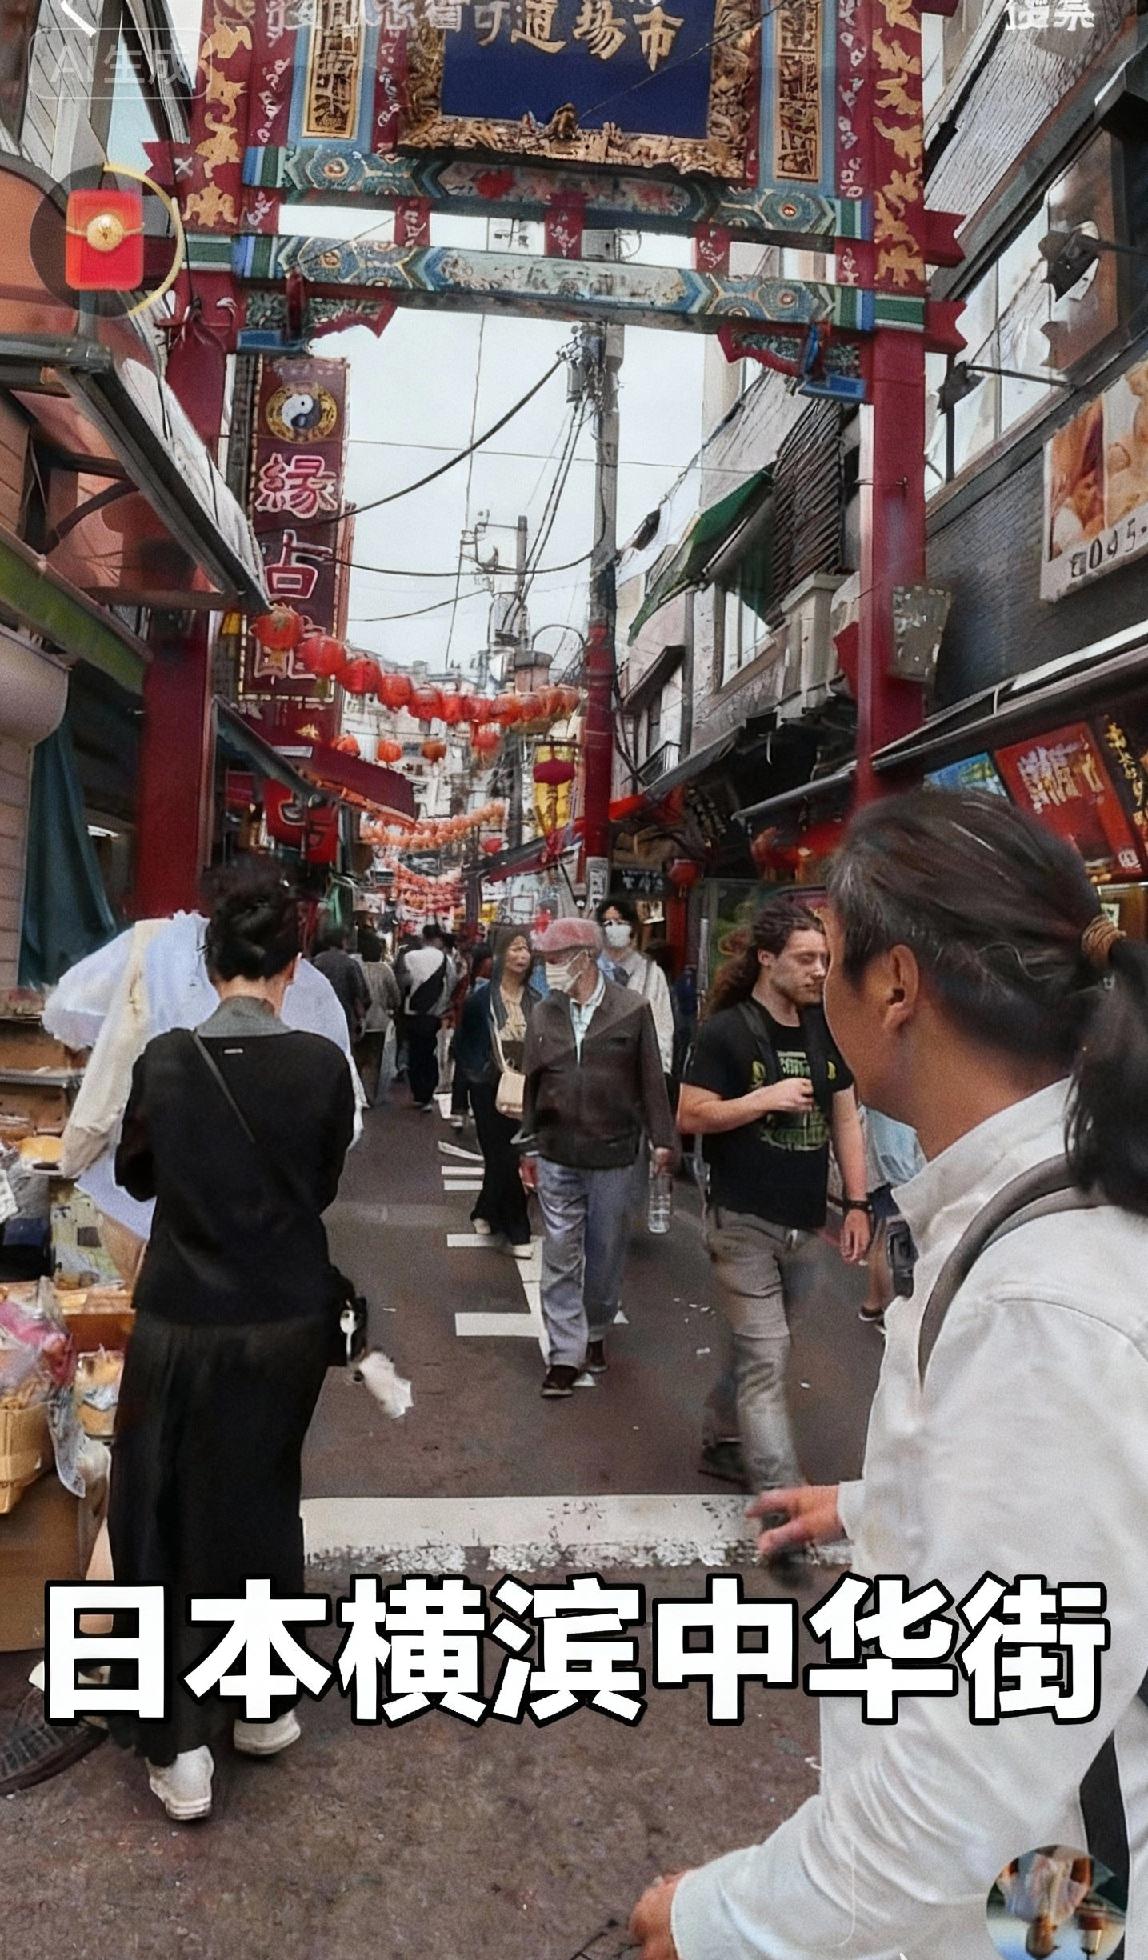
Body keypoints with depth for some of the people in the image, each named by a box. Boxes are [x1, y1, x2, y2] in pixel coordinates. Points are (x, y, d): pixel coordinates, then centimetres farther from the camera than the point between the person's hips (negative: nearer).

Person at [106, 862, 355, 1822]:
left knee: (168, 1516, 16)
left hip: (180, 1319, -1)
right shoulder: (322, 1063, -13)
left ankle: (182, 1746, 23)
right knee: (261, 1504, 20)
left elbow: (136, 1176, 6)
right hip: (285, 1319, 1)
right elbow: (323, 1186, 1)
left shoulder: (165, 1058, -11)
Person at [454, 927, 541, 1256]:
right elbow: (463, 1044, 0)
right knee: (504, 1157, -1)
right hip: (489, 1090, -3)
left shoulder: (536, 1001, 0)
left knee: (500, 1156, 12)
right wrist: (473, 1077, -9)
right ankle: (516, 1231, 12)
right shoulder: (480, 998, -8)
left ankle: (486, 1212, 34)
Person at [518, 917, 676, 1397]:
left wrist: (661, 1139, -3)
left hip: (614, 1156, -1)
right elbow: (532, 1084, 8)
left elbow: (651, 1079, -2)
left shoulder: (632, 1008, -6)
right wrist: (528, 1146, 10)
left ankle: (595, 1333, 35)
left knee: (606, 1253, 13)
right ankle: (566, 1353, 15)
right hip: (557, 1156, 2)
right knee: (560, 1257, 4)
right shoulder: (543, 1014, 2)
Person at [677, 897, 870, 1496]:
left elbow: (845, 1119, 10)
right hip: (743, 1222, -6)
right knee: (766, 1356, -6)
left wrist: (857, 1203, 5)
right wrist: (765, 1098, -21)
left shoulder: (824, 1028, 7)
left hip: (803, 1221, 6)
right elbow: (690, 1116, -13)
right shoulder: (726, 1030, -10)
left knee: (753, 1345, 19)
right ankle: (781, 1495, 0)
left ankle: (723, 1443, 37)